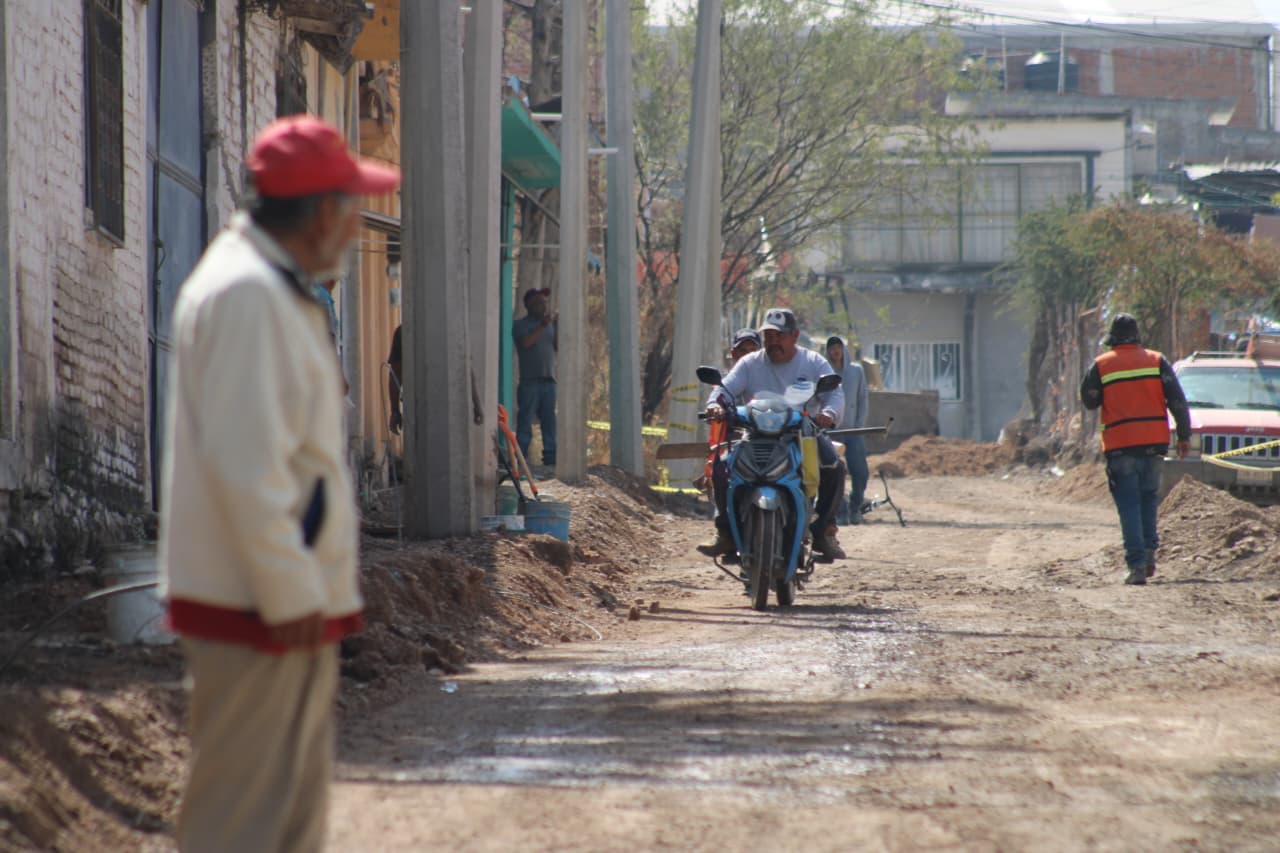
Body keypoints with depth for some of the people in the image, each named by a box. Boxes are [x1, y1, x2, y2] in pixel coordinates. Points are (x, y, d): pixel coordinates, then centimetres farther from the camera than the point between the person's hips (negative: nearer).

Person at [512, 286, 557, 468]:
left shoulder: (549, 324, 18)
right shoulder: (520, 325, 3)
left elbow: (558, 347, 11)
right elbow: (526, 343, -14)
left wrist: (557, 329, -2)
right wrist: (542, 327, -13)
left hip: (549, 380, 5)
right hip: (529, 380, -5)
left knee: (549, 420, 5)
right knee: (525, 420, -8)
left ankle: (550, 457, 8)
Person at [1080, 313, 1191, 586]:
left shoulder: (1102, 365, 0)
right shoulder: (1156, 361, 4)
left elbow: (1089, 400, 8)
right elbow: (1177, 401, 0)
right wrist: (1184, 435, 5)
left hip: (1119, 445, -2)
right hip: (1154, 442, 2)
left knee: (1129, 506, -1)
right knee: (1149, 497, 20)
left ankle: (1137, 563, -10)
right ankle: (1149, 551, 10)